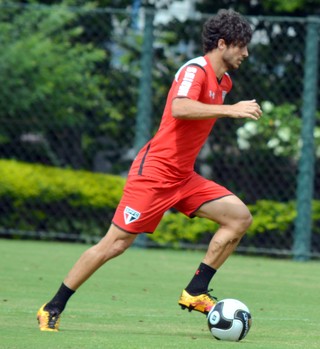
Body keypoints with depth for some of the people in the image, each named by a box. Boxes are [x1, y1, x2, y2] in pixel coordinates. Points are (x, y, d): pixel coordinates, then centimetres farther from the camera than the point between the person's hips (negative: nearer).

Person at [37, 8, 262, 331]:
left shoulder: (223, 81, 12)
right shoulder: (195, 69, -15)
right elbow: (179, 108, -35)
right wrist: (229, 110, -37)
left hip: (182, 177, 9)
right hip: (154, 172, -9)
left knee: (239, 217, -4)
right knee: (115, 244, -7)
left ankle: (196, 292, -1)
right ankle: (53, 308, 4)